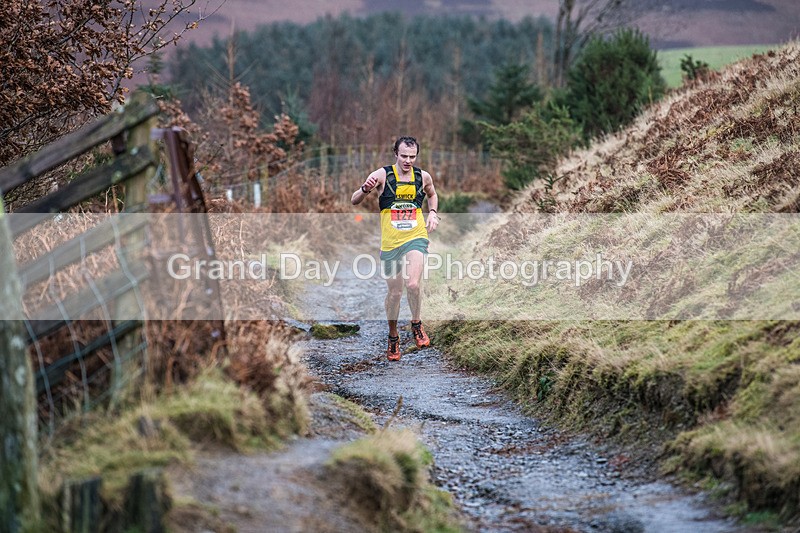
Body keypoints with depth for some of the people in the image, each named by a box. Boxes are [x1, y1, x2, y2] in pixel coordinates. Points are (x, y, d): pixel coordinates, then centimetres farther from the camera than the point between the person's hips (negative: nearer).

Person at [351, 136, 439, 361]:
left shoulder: (423, 177, 2)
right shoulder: (383, 175, -7)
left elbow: (432, 194, 26)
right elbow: (354, 201, -10)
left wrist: (433, 213, 8)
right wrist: (366, 188, -30)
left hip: (416, 238, 0)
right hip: (390, 242, 0)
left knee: (412, 284, -22)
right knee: (394, 292, 8)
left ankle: (417, 324, 5)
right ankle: (393, 337, 30)